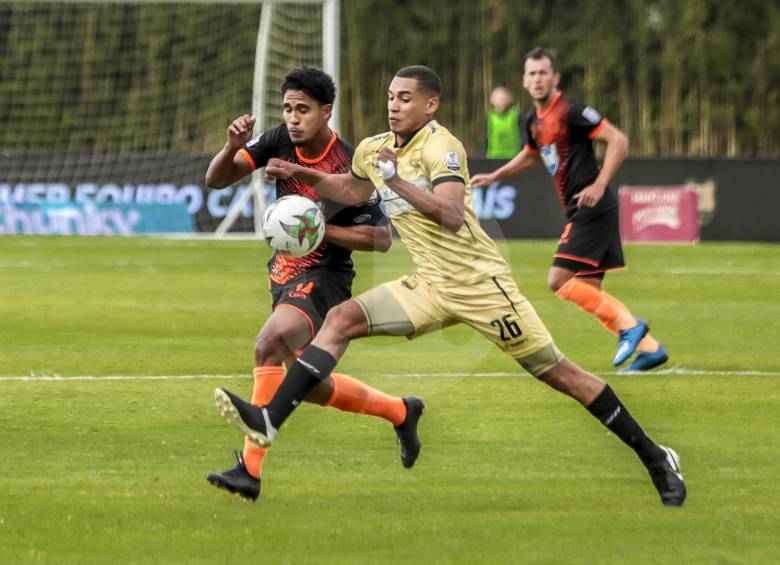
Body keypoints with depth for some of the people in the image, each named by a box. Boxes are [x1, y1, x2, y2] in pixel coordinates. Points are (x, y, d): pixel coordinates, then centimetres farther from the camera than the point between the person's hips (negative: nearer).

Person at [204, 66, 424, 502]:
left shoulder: (348, 167, -18)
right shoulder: (279, 142, -2)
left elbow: (382, 238, -12)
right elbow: (217, 180, -5)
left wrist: (321, 229, -23)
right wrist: (233, 147, -26)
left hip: (324, 275, -8)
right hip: (284, 272, 8)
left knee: (270, 345, -32)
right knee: (311, 387, 16)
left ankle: (251, 468, -35)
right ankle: (401, 412, 40)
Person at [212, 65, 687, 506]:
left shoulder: (442, 148, -16)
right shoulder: (374, 149, 8)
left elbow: (453, 215, -31)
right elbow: (353, 190, 31)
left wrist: (397, 181, -36)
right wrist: (303, 175, 18)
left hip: (479, 283, -7)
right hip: (430, 286, 7)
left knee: (558, 373, -5)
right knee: (342, 319, -10)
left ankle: (655, 458, 5)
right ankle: (269, 420, -17)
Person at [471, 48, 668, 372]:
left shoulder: (570, 111, -13)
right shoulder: (534, 120, 14)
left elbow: (618, 141, -16)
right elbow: (530, 156, 35)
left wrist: (599, 185, -24)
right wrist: (494, 177, 30)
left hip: (592, 209, -9)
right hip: (579, 213, 9)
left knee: (559, 281, -14)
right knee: (589, 291, 7)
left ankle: (628, 324, -9)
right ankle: (650, 348, 10)